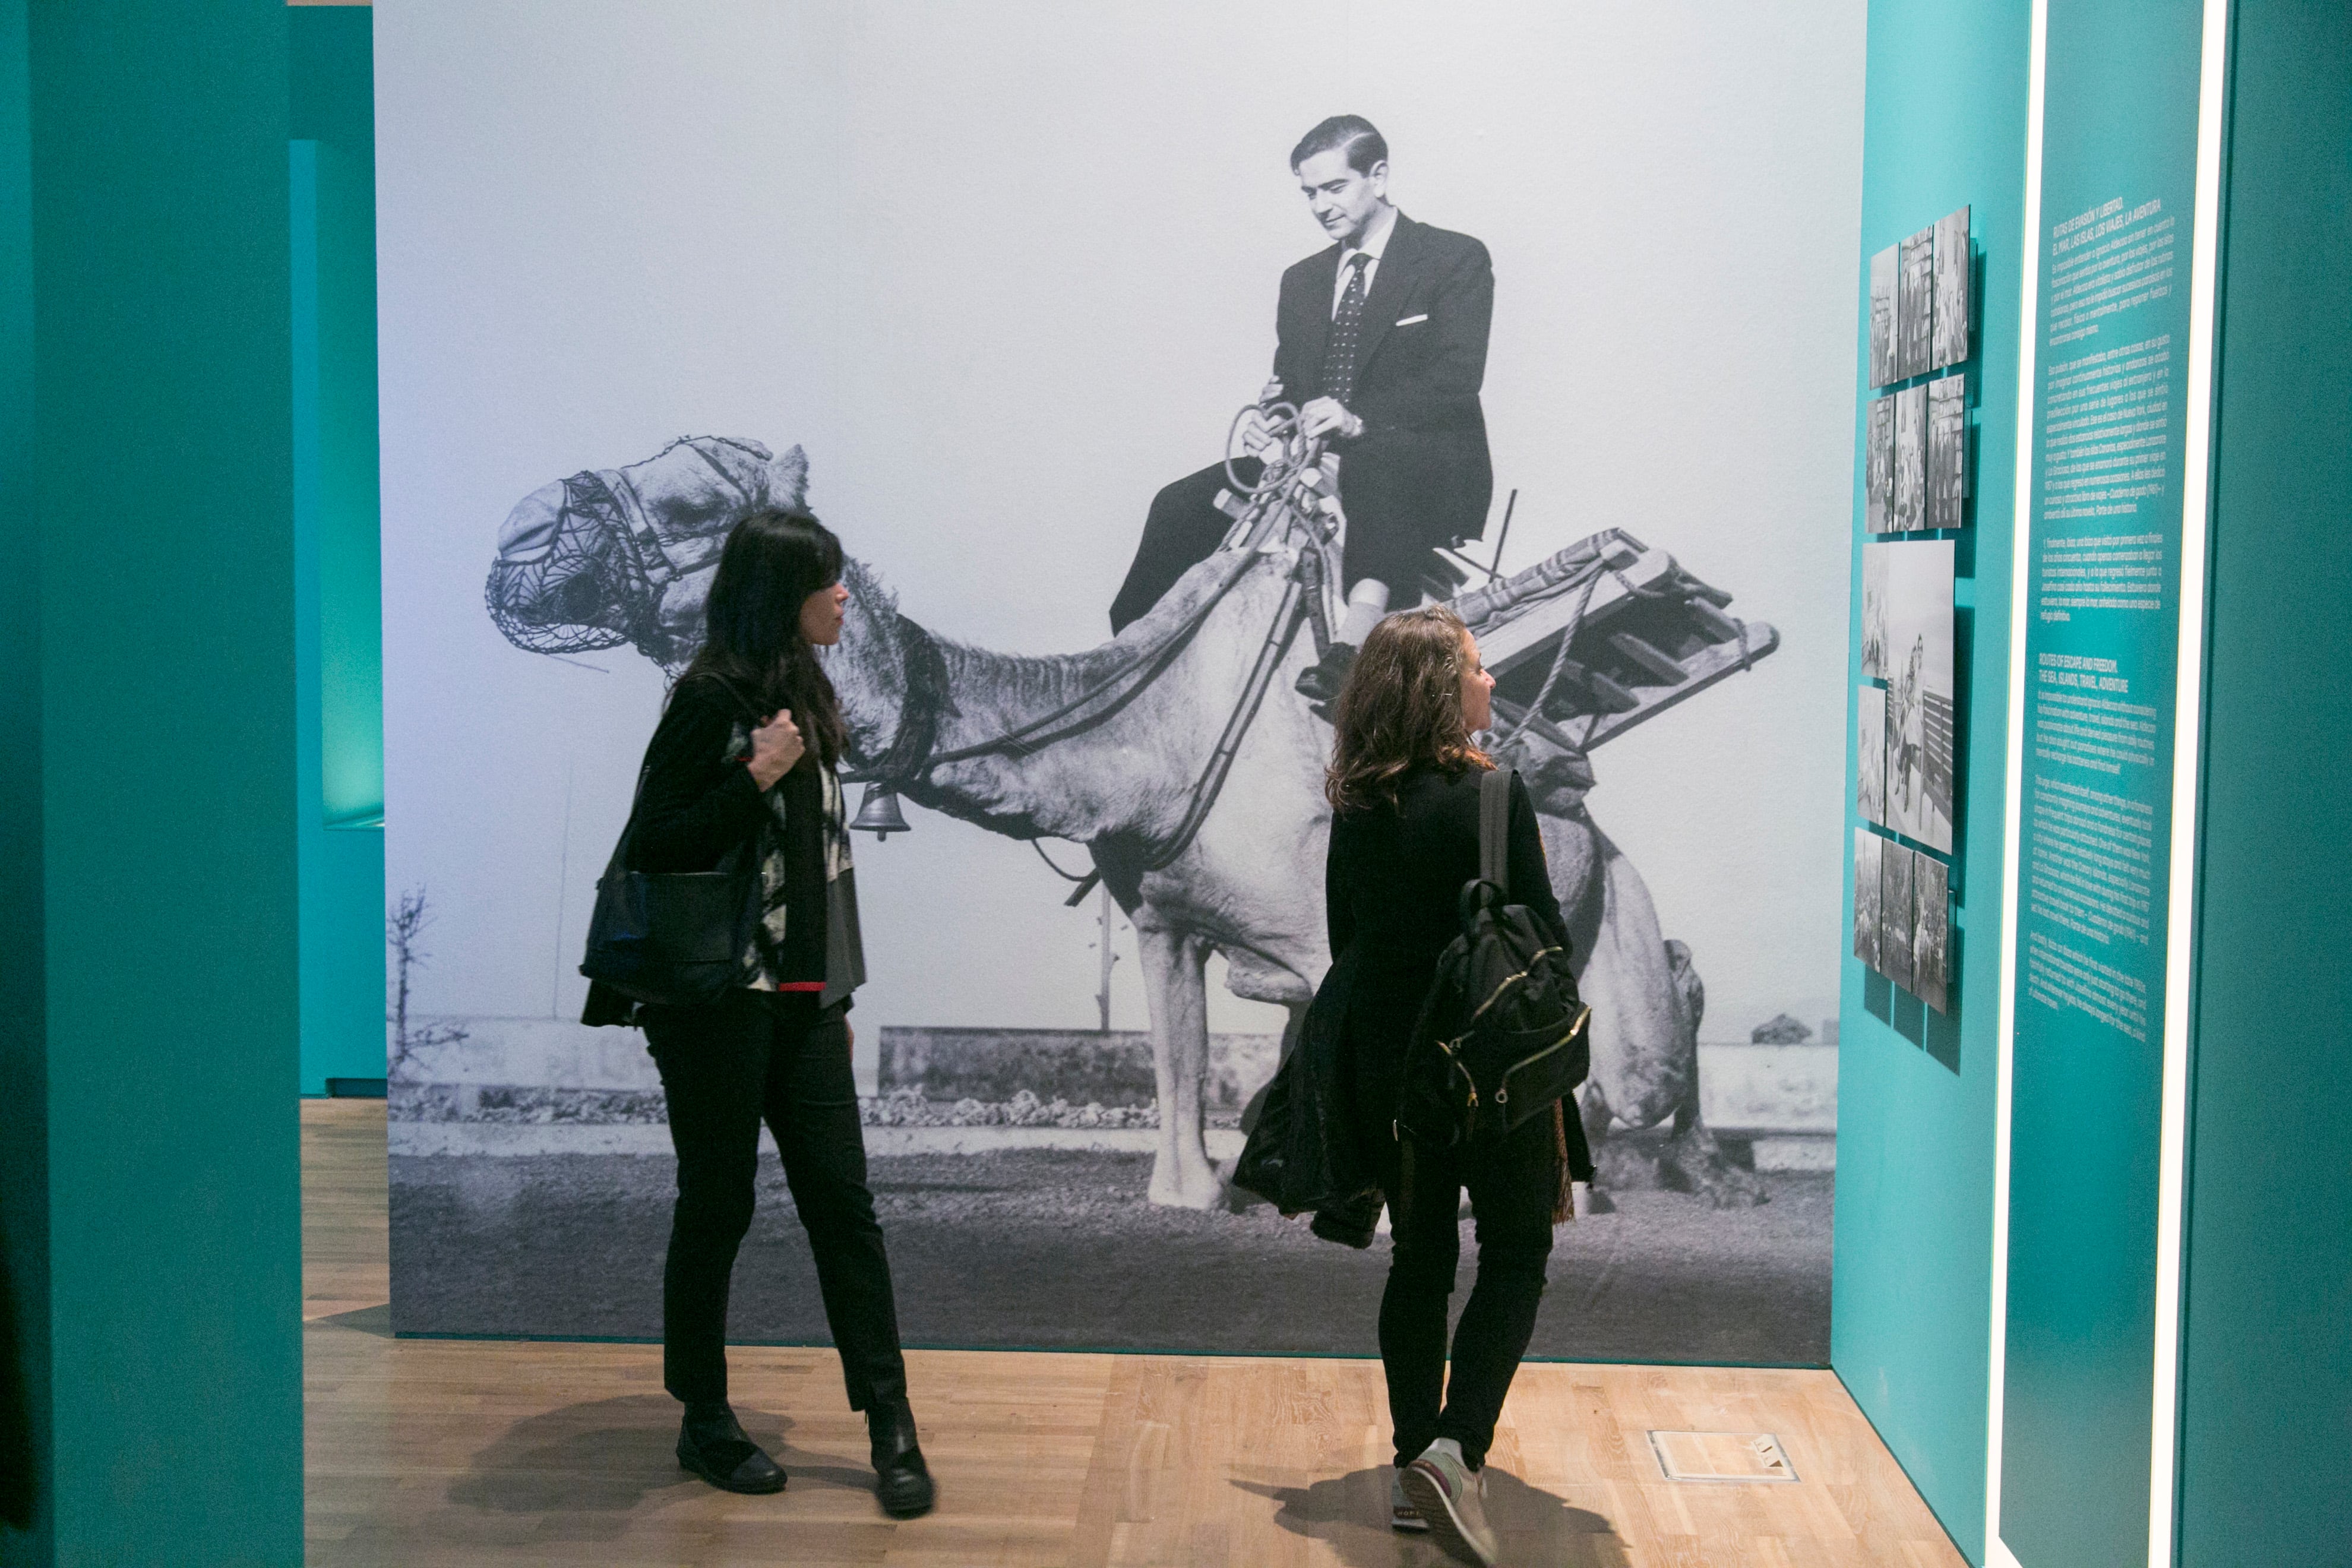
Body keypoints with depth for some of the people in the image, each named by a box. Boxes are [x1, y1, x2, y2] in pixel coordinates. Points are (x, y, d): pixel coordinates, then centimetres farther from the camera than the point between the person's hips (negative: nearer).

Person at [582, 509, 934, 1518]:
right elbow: (652, 846, -12)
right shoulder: (709, 698, -9)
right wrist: (755, 779, -20)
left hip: (802, 999, 7)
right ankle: (704, 1423, 19)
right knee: (718, 1205, 4)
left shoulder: (803, 694, 15)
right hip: (718, 1000, -7)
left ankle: (890, 1426, 5)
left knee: (841, 1198, 2)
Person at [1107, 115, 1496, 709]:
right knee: (1181, 505, -15)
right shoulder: (1302, 281, 22)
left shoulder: (1456, 259, 2)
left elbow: (1456, 379, -12)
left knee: (1378, 459, -42)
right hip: (1316, 462, 6)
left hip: (1426, 476, -6)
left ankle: (1355, 643, -60)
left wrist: (1359, 420, -29)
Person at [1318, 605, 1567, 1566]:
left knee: (1419, 1257, 14)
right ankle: (1457, 1449, -5)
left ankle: (1414, 1468, 20)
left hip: (1386, 1063, 6)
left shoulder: (1356, 807, 2)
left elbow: (1346, 938, 9)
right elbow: (1542, 936, -14)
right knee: (1516, 1253, 8)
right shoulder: (1488, 794, -16)